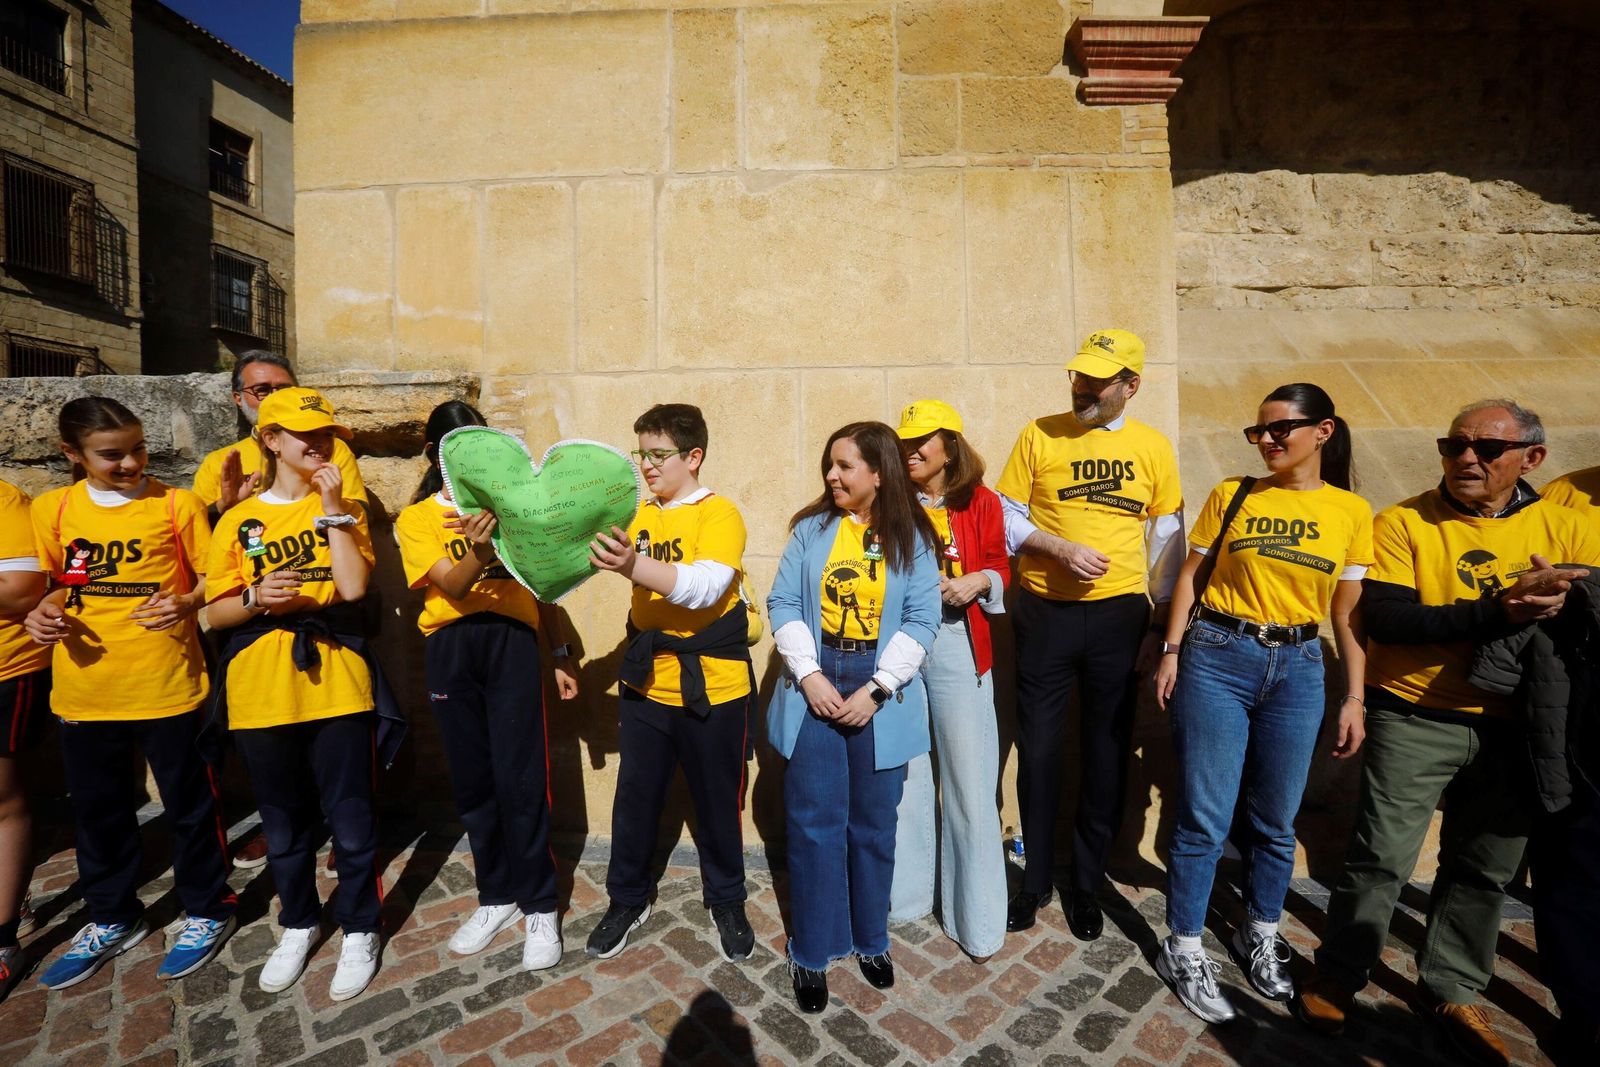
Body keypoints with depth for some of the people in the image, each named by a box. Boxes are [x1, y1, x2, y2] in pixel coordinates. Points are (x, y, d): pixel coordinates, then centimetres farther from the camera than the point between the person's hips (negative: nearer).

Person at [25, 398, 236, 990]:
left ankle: (207, 910, 28)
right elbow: (58, 584, 12)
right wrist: (42, 612, -8)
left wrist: (185, 603, -21)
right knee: (98, 808, 19)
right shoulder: (51, 509, 3)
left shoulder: (176, 504, -6)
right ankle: (112, 917, 40)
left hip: (166, 685, -4)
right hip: (83, 688, 4)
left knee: (188, 803, 8)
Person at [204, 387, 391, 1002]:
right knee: (283, 822, 16)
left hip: (337, 684, -2)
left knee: (351, 819, 4)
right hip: (261, 692, 2)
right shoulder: (238, 521, 7)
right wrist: (255, 598, -15)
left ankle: (359, 930, 23)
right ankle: (298, 924, 37)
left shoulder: (344, 509, 4)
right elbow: (215, 612, 6)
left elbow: (353, 587, -11)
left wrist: (332, 508, -11)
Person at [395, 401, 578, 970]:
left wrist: (560, 655, 9)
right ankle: (497, 896, 30)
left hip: (513, 644, -1)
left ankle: (540, 906, 15)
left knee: (521, 780, -2)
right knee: (473, 781, 10)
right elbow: (454, 588, -10)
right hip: (450, 651, 1)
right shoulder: (416, 519, 6)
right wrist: (479, 552, -32)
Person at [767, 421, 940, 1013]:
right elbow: (782, 604, -1)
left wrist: (877, 688, -14)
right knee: (814, 825, 6)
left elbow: (922, 619, -5)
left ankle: (871, 940, 35)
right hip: (815, 690, 1)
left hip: (881, 696, 0)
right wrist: (808, 675, -12)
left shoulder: (911, 537, 1)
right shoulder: (811, 528, 3)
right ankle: (811, 953, 25)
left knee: (874, 825, 13)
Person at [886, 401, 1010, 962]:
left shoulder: (979, 500, 1)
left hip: (957, 647, -1)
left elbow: (1000, 564, 8)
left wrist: (979, 582, -11)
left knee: (969, 784, 4)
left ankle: (975, 919, 22)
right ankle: (903, 894, 32)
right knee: (899, 778, 11)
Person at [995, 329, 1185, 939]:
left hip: (1119, 616, 1)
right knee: (1039, 750, 8)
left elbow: (1167, 543, 6)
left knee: (1106, 755, 12)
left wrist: (1158, 626, 4)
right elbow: (1007, 518, 0)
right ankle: (1036, 880, 29)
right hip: (1045, 613, -1)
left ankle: (1086, 886, 32)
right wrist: (1062, 549, -16)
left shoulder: (1153, 448, 3)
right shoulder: (1039, 435, 0)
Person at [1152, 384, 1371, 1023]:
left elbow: (1348, 612, 7)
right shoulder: (1232, 495, 2)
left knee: (1276, 821, 14)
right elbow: (1191, 576, 4)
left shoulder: (1351, 512, 5)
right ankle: (1184, 950, 19)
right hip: (1217, 658, -2)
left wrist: (1354, 696, 4)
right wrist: (1172, 652, -2)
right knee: (1205, 819, 2)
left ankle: (1260, 937, 37)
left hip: (1297, 669, 2)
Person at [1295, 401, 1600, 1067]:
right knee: (1381, 860, 3)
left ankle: (1451, 990, 37)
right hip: (1414, 721, -4)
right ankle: (1336, 979, 23)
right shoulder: (1402, 524, -9)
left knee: (1485, 869, 16)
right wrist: (1497, 613, -27)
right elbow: (1384, 620, -18)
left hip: (1511, 730, 4)